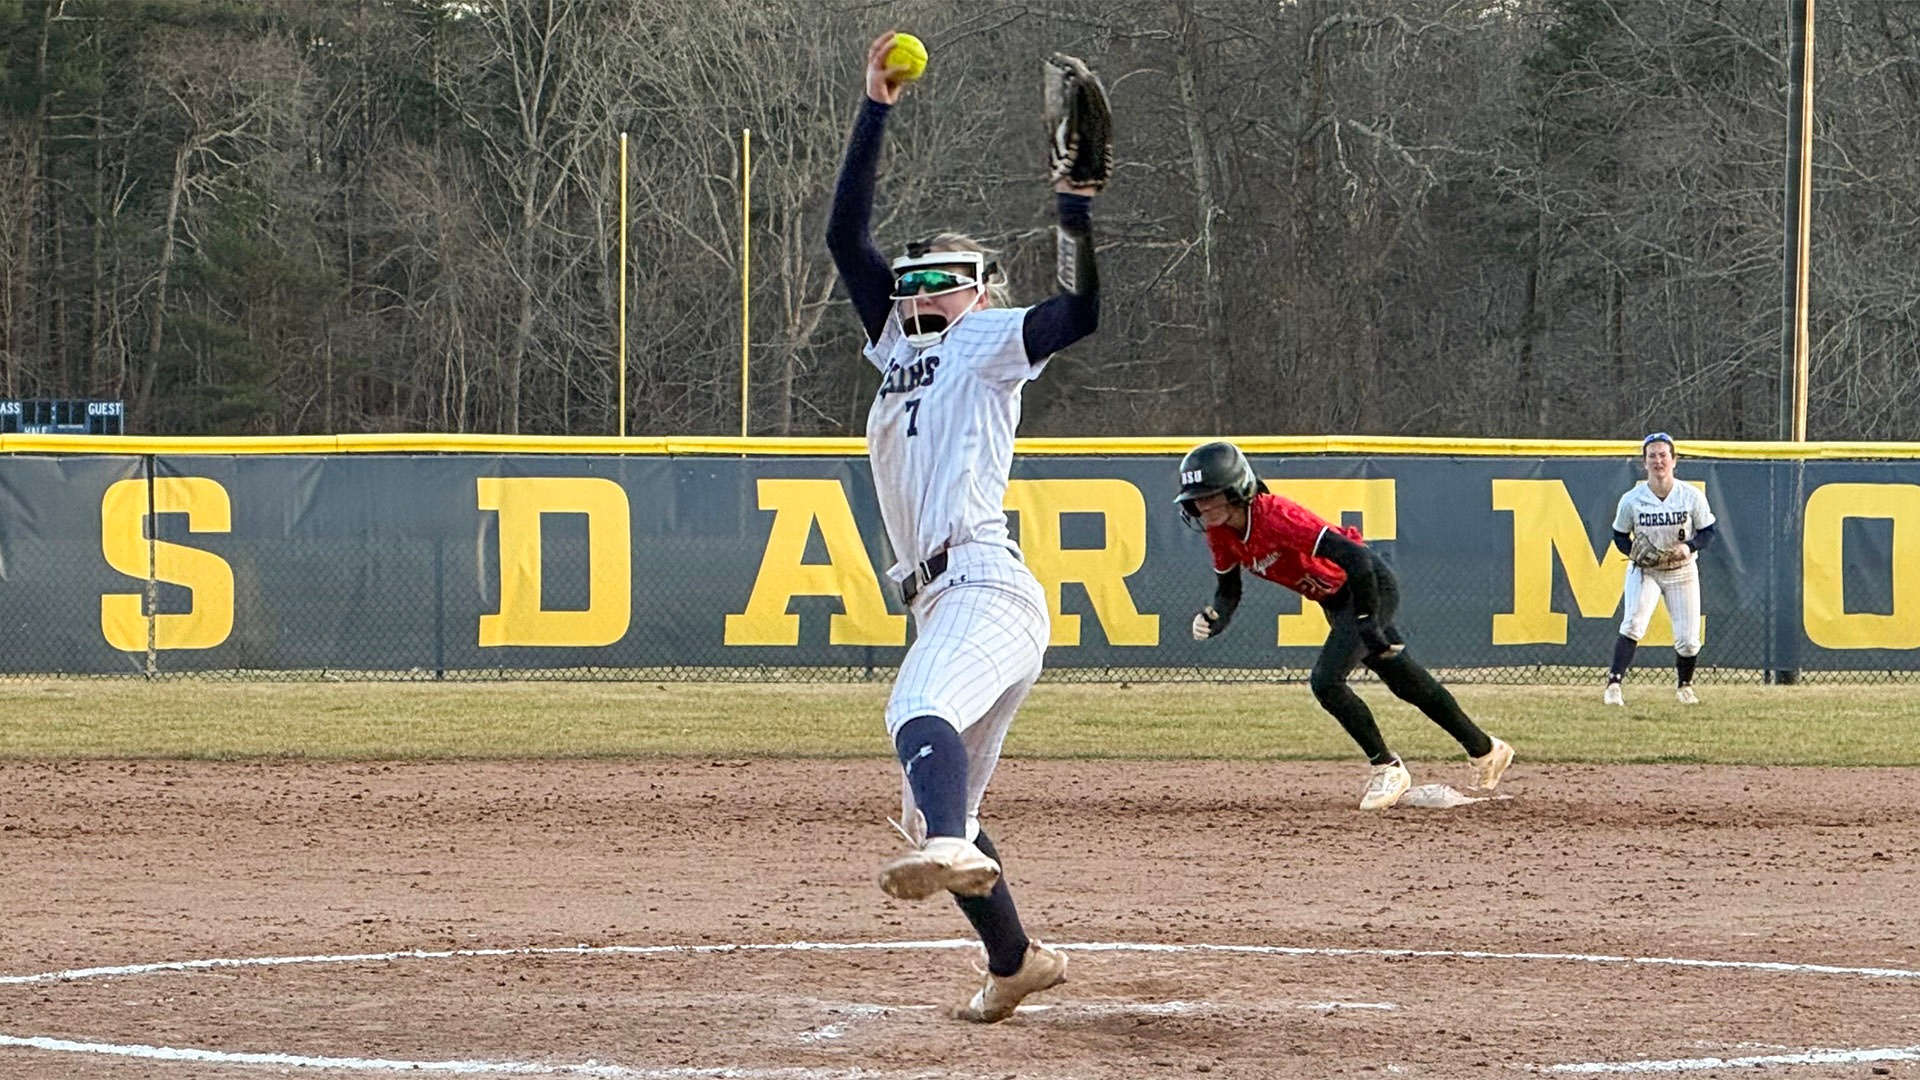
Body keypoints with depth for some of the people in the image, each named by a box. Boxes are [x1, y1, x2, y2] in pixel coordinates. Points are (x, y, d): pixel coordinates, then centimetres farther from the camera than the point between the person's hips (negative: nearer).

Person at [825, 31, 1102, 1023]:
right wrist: (875, 109, 20)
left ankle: (952, 851, -63)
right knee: (938, 812, 12)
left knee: (920, 713, -38)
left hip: (988, 593, -9)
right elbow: (844, 233, 24)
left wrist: (1075, 201, -19)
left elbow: (1081, 311, -11)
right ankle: (1015, 962, 25)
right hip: (943, 604, 9)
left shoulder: (992, 341, 8)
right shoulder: (902, 344, 27)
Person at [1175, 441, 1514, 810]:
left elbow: (1356, 558, -35)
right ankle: (1485, 750, 36)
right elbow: (1228, 592, 3)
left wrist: (1368, 623, -31)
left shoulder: (1276, 517, -33)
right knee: (1407, 684, 19)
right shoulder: (1221, 533, -9)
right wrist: (1213, 617, -21)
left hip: (1372, 588, -9)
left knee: (1326, 680, -20)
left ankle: (1387, 768, -2)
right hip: (1337, 600, 9)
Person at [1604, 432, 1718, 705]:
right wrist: (1634, 552, -19)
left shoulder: (1692, 496, -11)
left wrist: (1689, 546, -22)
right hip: (1644, 570, -1)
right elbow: (1619, 536, 2)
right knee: (1633, 624, -24)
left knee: (1688, 639, 2)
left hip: (1682, 572, 1)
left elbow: (1707, 532, -3)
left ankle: (1684, 686, 31)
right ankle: (1614, 683, -25)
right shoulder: (1631, 500, -11)